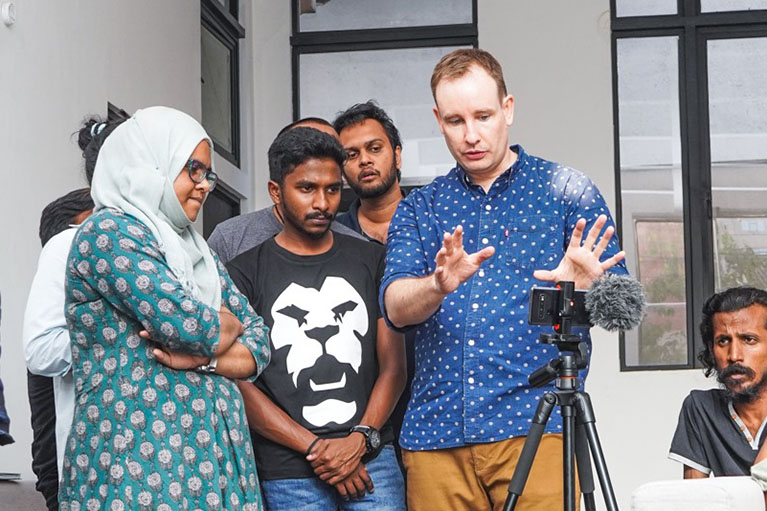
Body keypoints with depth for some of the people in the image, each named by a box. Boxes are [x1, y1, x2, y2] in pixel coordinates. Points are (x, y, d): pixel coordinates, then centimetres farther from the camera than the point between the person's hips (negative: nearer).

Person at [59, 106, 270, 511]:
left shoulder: (196, 251, 18)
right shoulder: (107, 232, -6)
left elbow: (259, 341, 12)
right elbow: (185, 321, -17)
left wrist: (205, 358, -8)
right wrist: (229, 325, 4)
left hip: (215, 458, 7)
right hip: (135, 468, -7)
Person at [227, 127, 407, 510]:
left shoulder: (370, 260, 10)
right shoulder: (246, 273, 2)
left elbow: (393, 366, 7)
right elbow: (240, 384, -3)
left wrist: (361, 439, -8)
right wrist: (316, 449, -10)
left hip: (372, 461, 2)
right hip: (289, 475, -2)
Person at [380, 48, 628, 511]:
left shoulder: (566, 190, 8)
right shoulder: (417, 208, 15)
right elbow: (396, 307, -1)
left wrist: (586, 288, -22)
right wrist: (439, 285, -23)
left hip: (535, 425, -2)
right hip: (435, 433, 3)